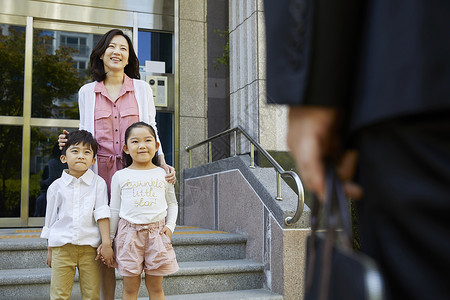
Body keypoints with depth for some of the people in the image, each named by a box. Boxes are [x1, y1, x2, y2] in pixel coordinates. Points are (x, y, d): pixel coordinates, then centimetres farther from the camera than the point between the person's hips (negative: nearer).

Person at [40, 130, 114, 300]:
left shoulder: (98, 183, 2)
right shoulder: (56, 186, 6)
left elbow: (102, 214, -3)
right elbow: (50, 219, 13)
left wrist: (106, 243, -10)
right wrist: (49, 251, 16)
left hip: (90, 247, -1)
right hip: (62, 246, 1)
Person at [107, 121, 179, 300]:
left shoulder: (163, 174, 7)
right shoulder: (120, 176, 4)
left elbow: (172, 203, 14)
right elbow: (114, 210, 8)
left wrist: (170, 226, -2)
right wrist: (108, 241, 7)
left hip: (157, 233, 1)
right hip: (129, 233, 0)